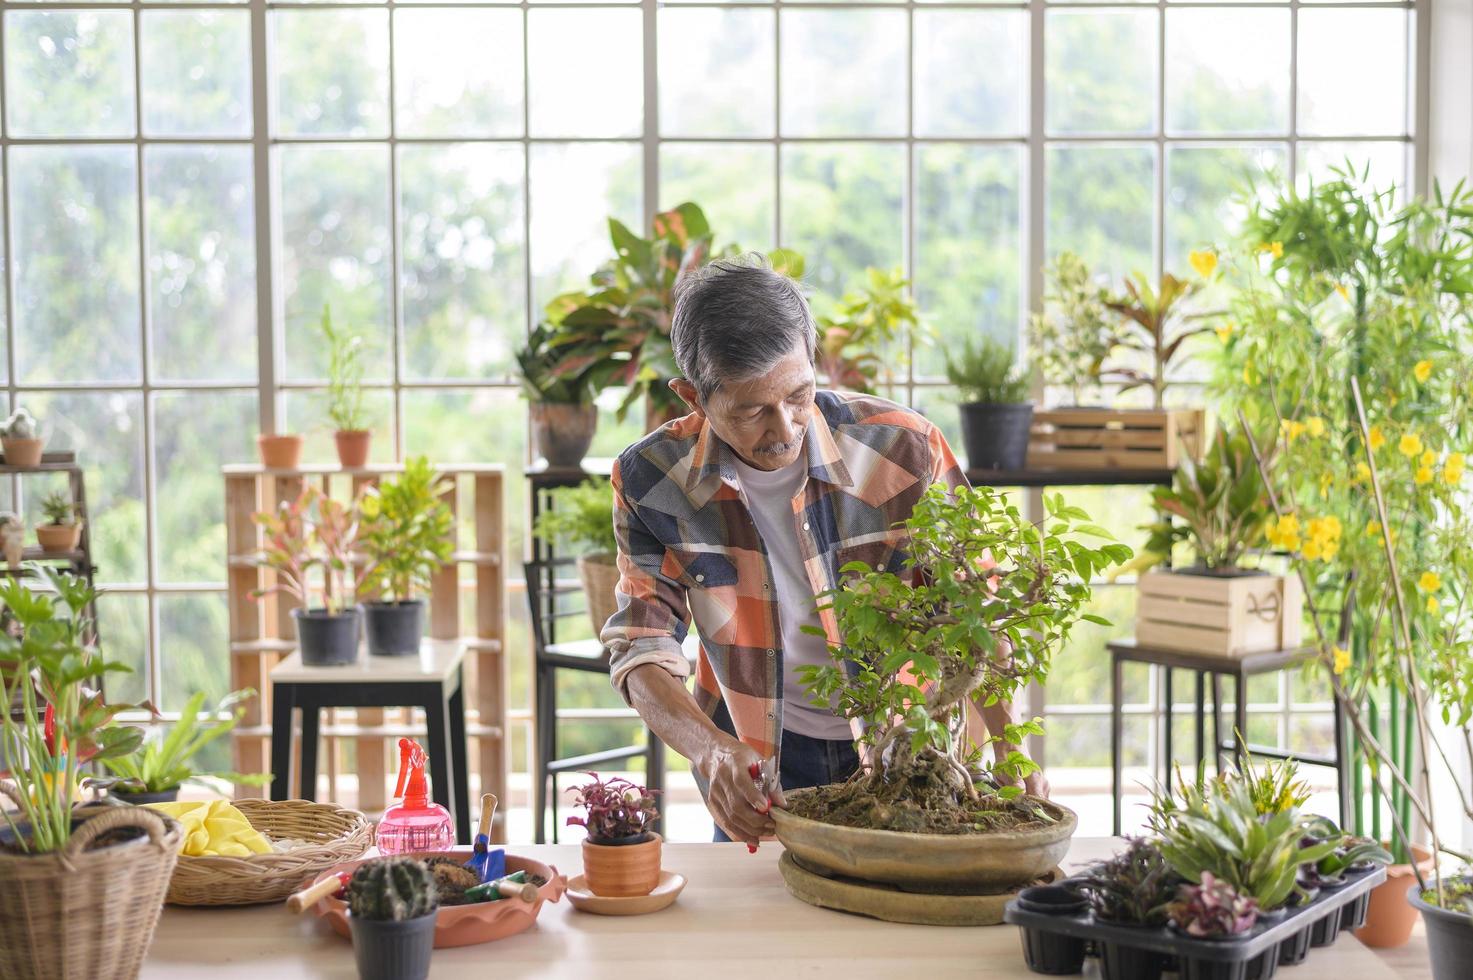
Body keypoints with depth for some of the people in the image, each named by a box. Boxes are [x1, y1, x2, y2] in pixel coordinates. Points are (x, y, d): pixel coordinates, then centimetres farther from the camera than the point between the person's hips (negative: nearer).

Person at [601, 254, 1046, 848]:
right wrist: (709, 748, -31)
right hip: (755, 757, 1)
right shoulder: (650, 480, -13)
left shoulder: (903, 449, -16)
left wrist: (1009, 747, -21)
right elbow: (642, 647, -11)